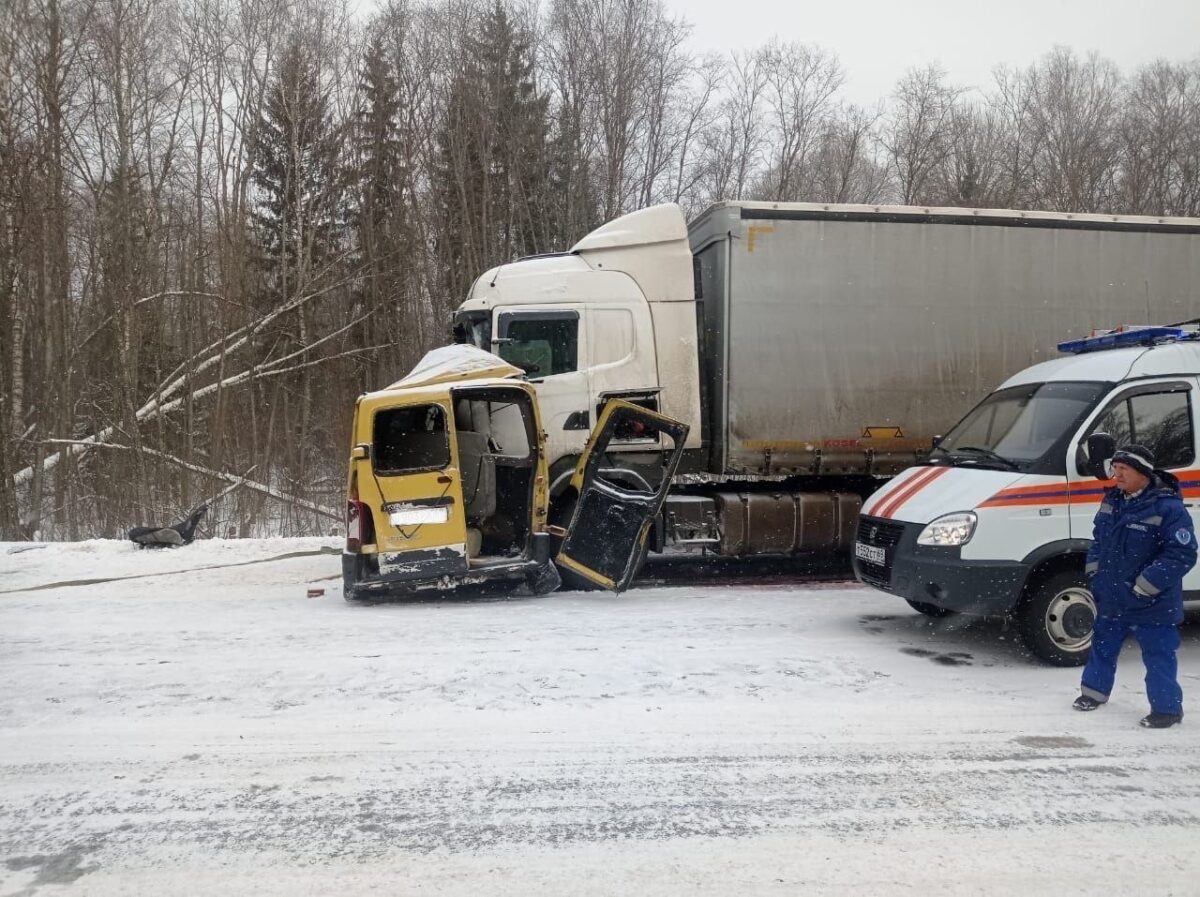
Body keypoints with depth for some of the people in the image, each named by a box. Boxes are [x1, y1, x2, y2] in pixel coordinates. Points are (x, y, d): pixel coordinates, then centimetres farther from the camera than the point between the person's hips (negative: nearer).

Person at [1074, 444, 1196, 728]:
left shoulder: (1167, 507, -20)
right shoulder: (1113, 501, 4)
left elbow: (1183, 555, -22)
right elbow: (1098, 540, 18)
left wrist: (1145, 586, -21)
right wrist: (1094, 574, 8)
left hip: (1152, 606, -7)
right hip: (1111, 599, 7)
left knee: (1158, 656, 2)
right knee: (1103, 646, 21)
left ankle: (1167, 708, 16)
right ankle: (1094, 691, 38)